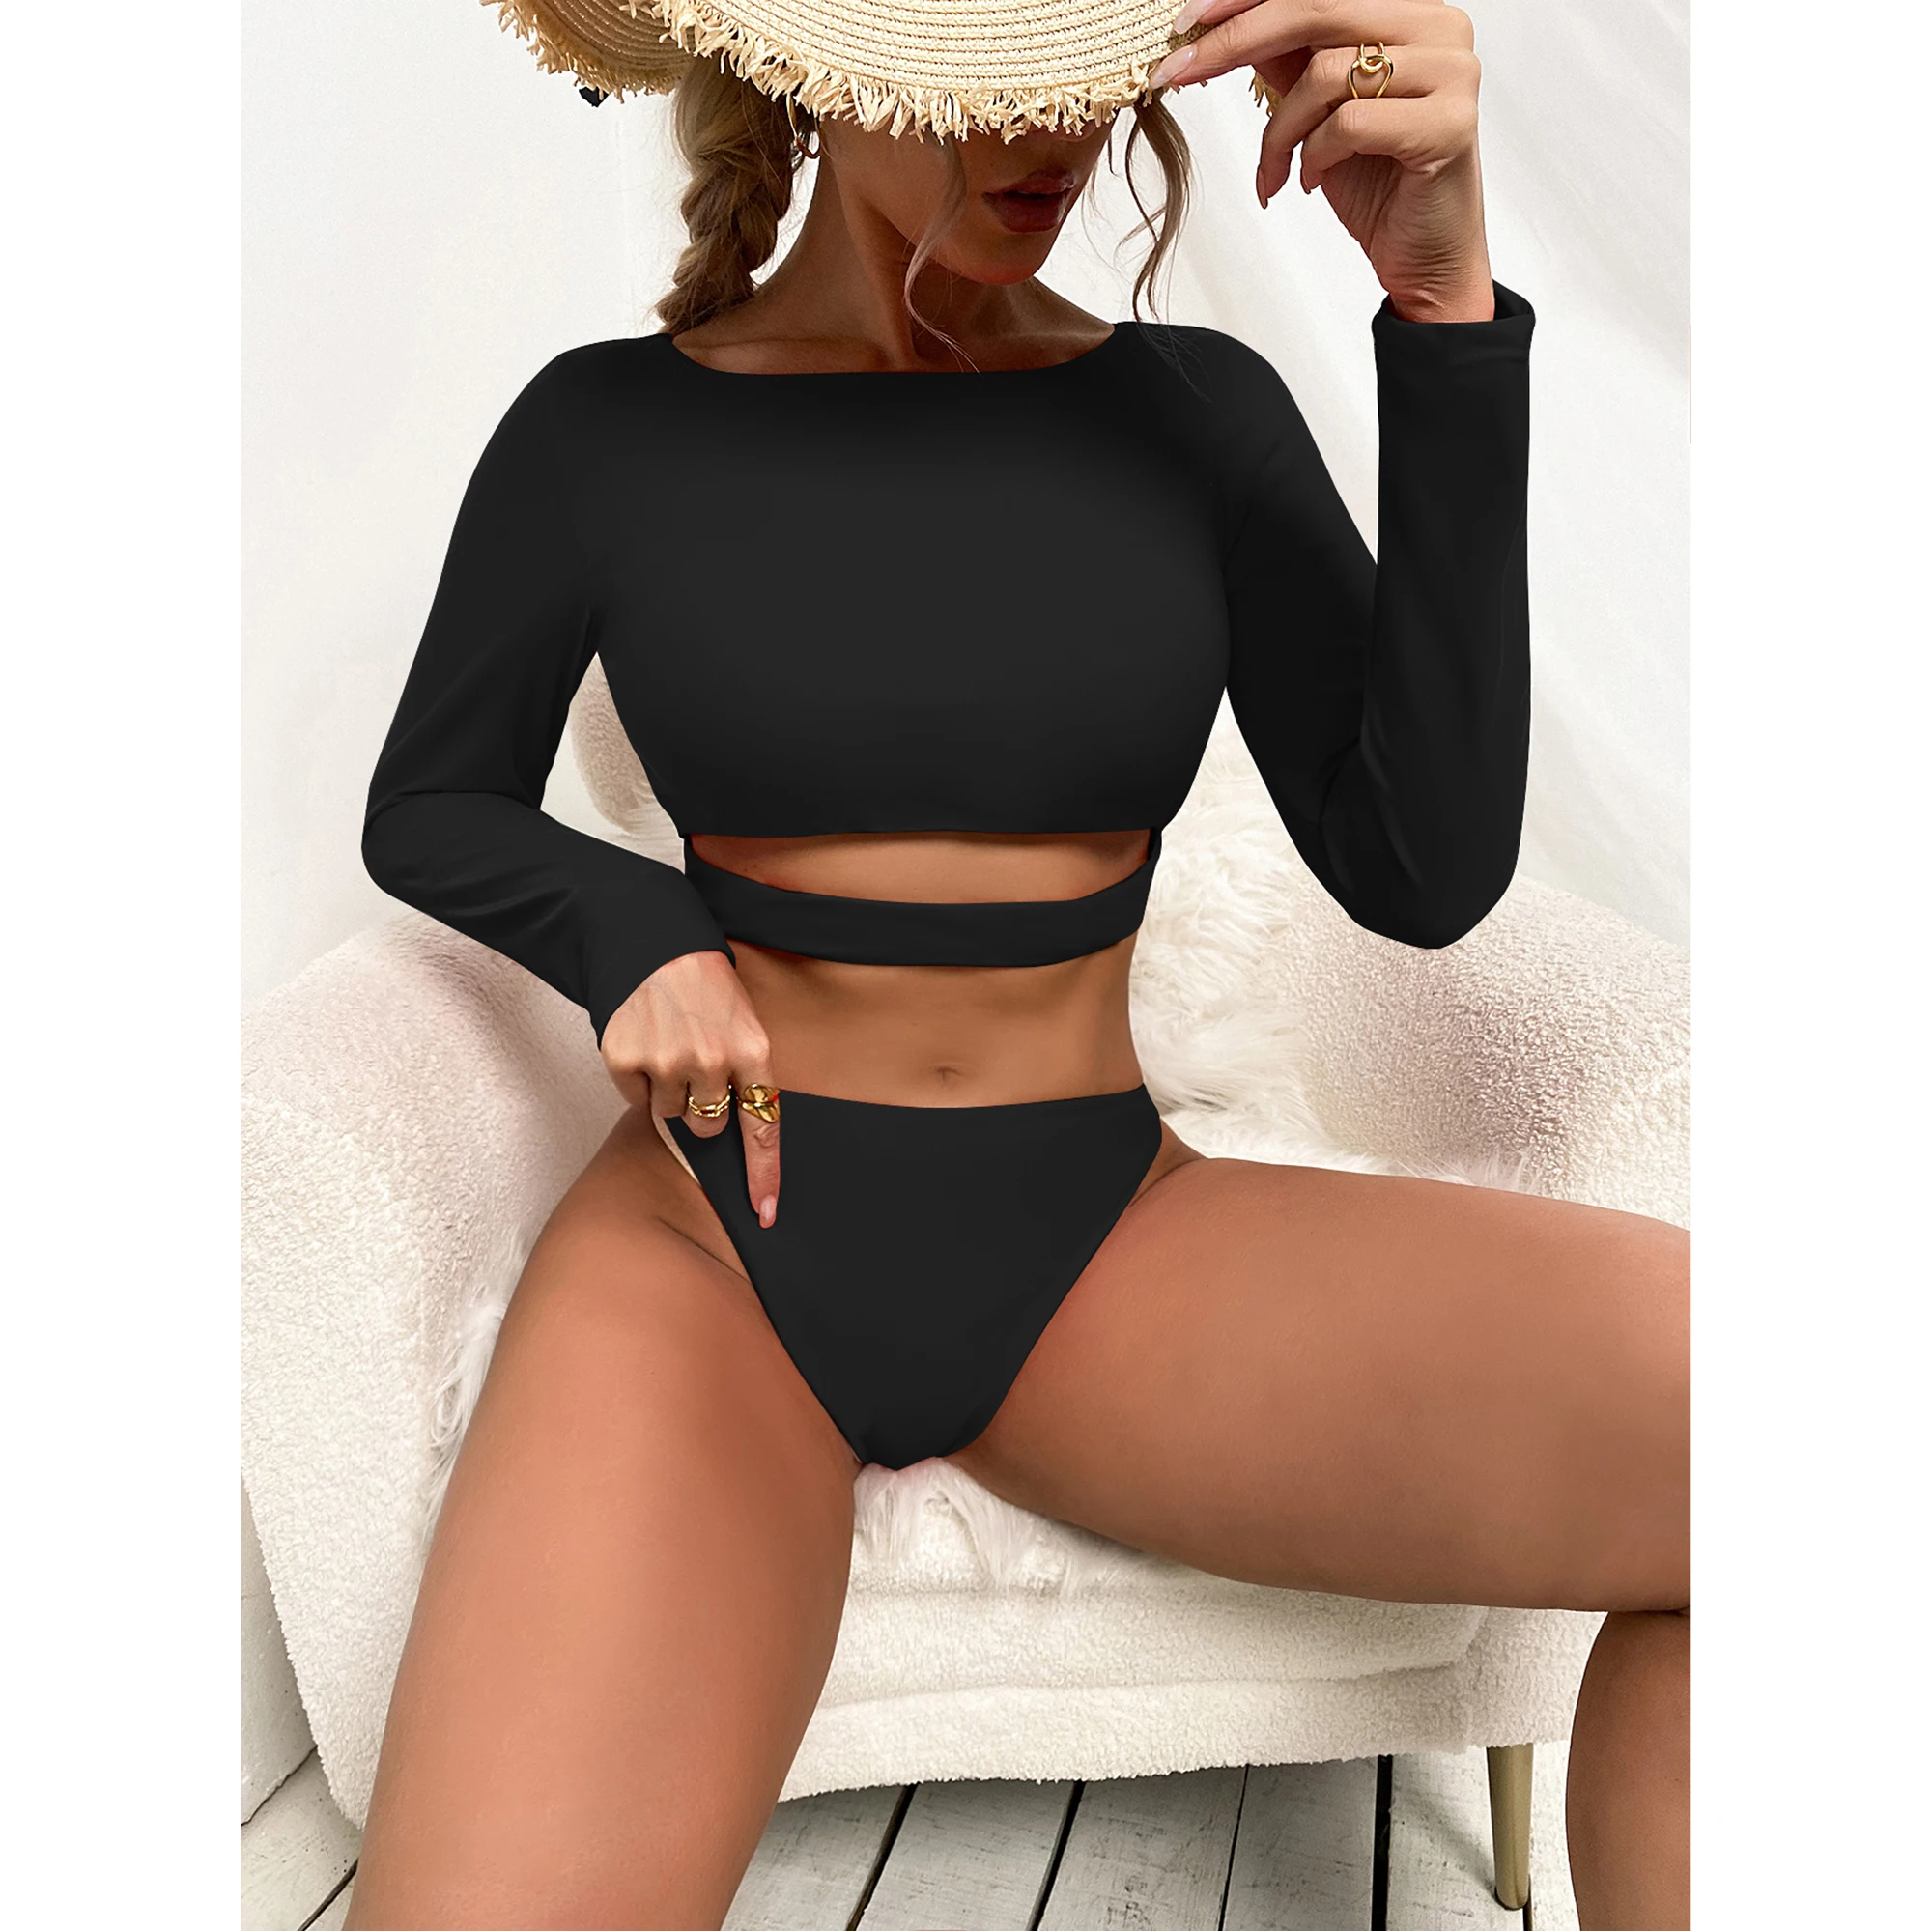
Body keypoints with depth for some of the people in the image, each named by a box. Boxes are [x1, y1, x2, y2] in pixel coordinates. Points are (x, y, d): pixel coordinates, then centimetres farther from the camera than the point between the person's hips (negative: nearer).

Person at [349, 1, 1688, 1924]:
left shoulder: (1195, 413, 2)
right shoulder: (608, 430, 0)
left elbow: (1422, 868, -8)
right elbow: (426, 808, 13)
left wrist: (1443, 299, -16)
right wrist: (636, 932, -9)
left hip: (1100, 1240, 2)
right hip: (713, 1233, -1)